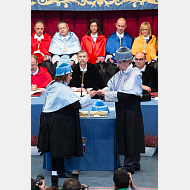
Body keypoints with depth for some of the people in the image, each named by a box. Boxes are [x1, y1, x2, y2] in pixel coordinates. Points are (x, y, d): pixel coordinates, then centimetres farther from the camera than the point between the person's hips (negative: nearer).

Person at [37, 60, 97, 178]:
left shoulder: (53, 85, 7)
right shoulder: (63, 89, -21)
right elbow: (78, 104, -23)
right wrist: (89, 96, -13)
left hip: (50, 118, 9)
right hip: (58, 121, -9)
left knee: (56, 145, 15)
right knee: (60, 145, 0)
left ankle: (55, 169, 22)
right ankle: (60, 171, 7)